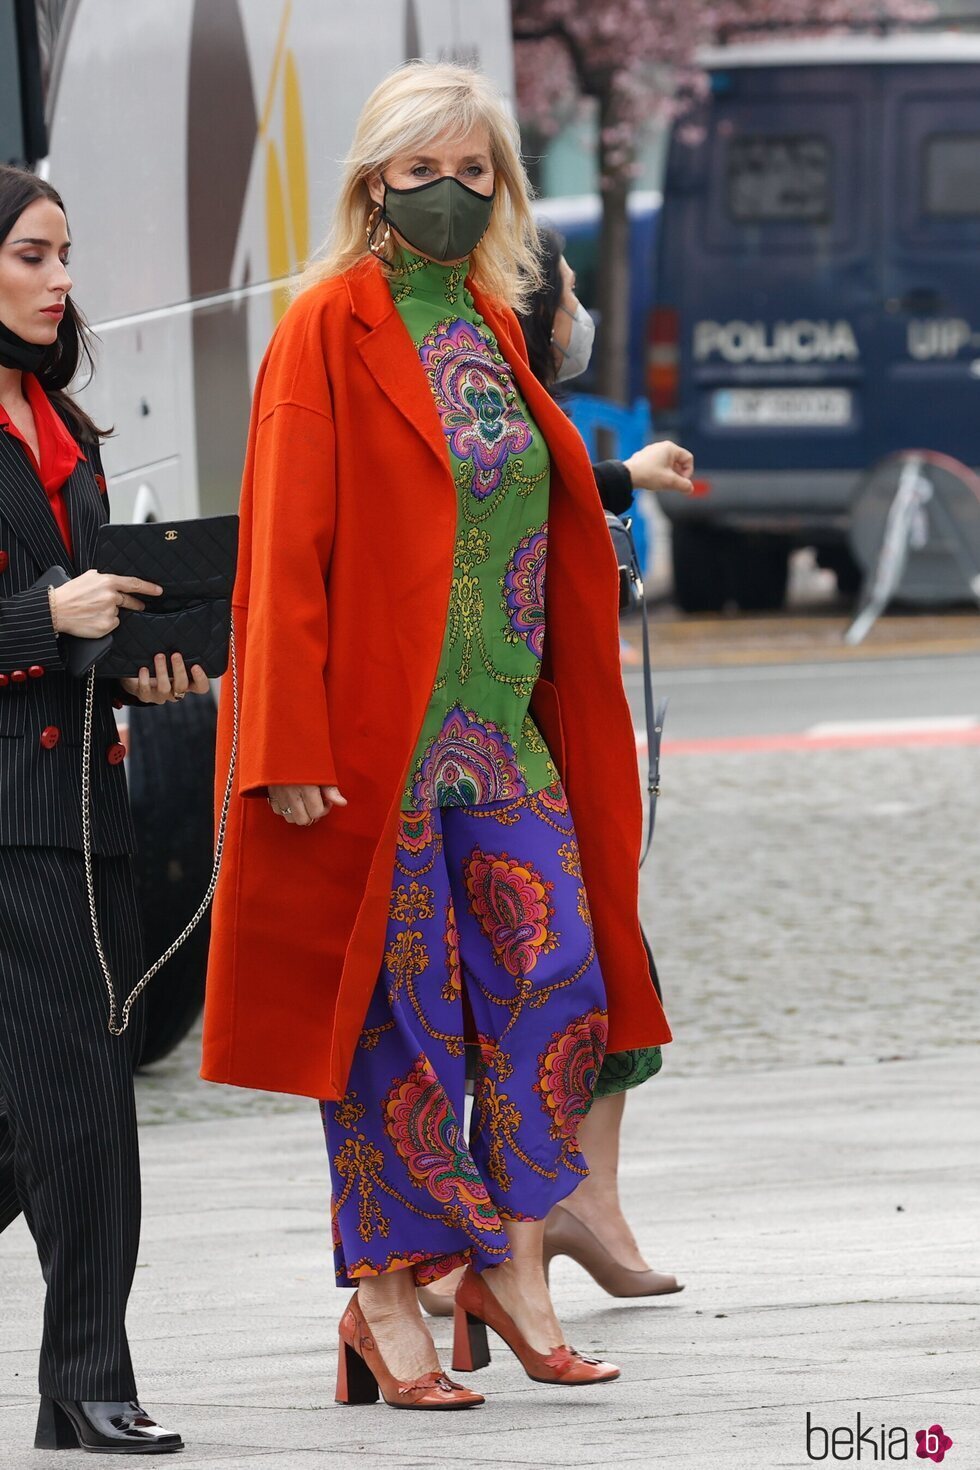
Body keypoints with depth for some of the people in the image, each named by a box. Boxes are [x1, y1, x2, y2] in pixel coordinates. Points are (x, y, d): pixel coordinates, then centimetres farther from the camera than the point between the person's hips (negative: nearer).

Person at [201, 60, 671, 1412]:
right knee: (397, 1009, -3)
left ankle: (512, 1267, 8)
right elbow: (285, 546, -10)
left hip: (504, 738, 6)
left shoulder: (491, 331, 14)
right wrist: (292, 748, -17)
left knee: (557, 987, -1)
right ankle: (385, 1296, 5)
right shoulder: (330, 329, -6)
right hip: (378, 733, -6)